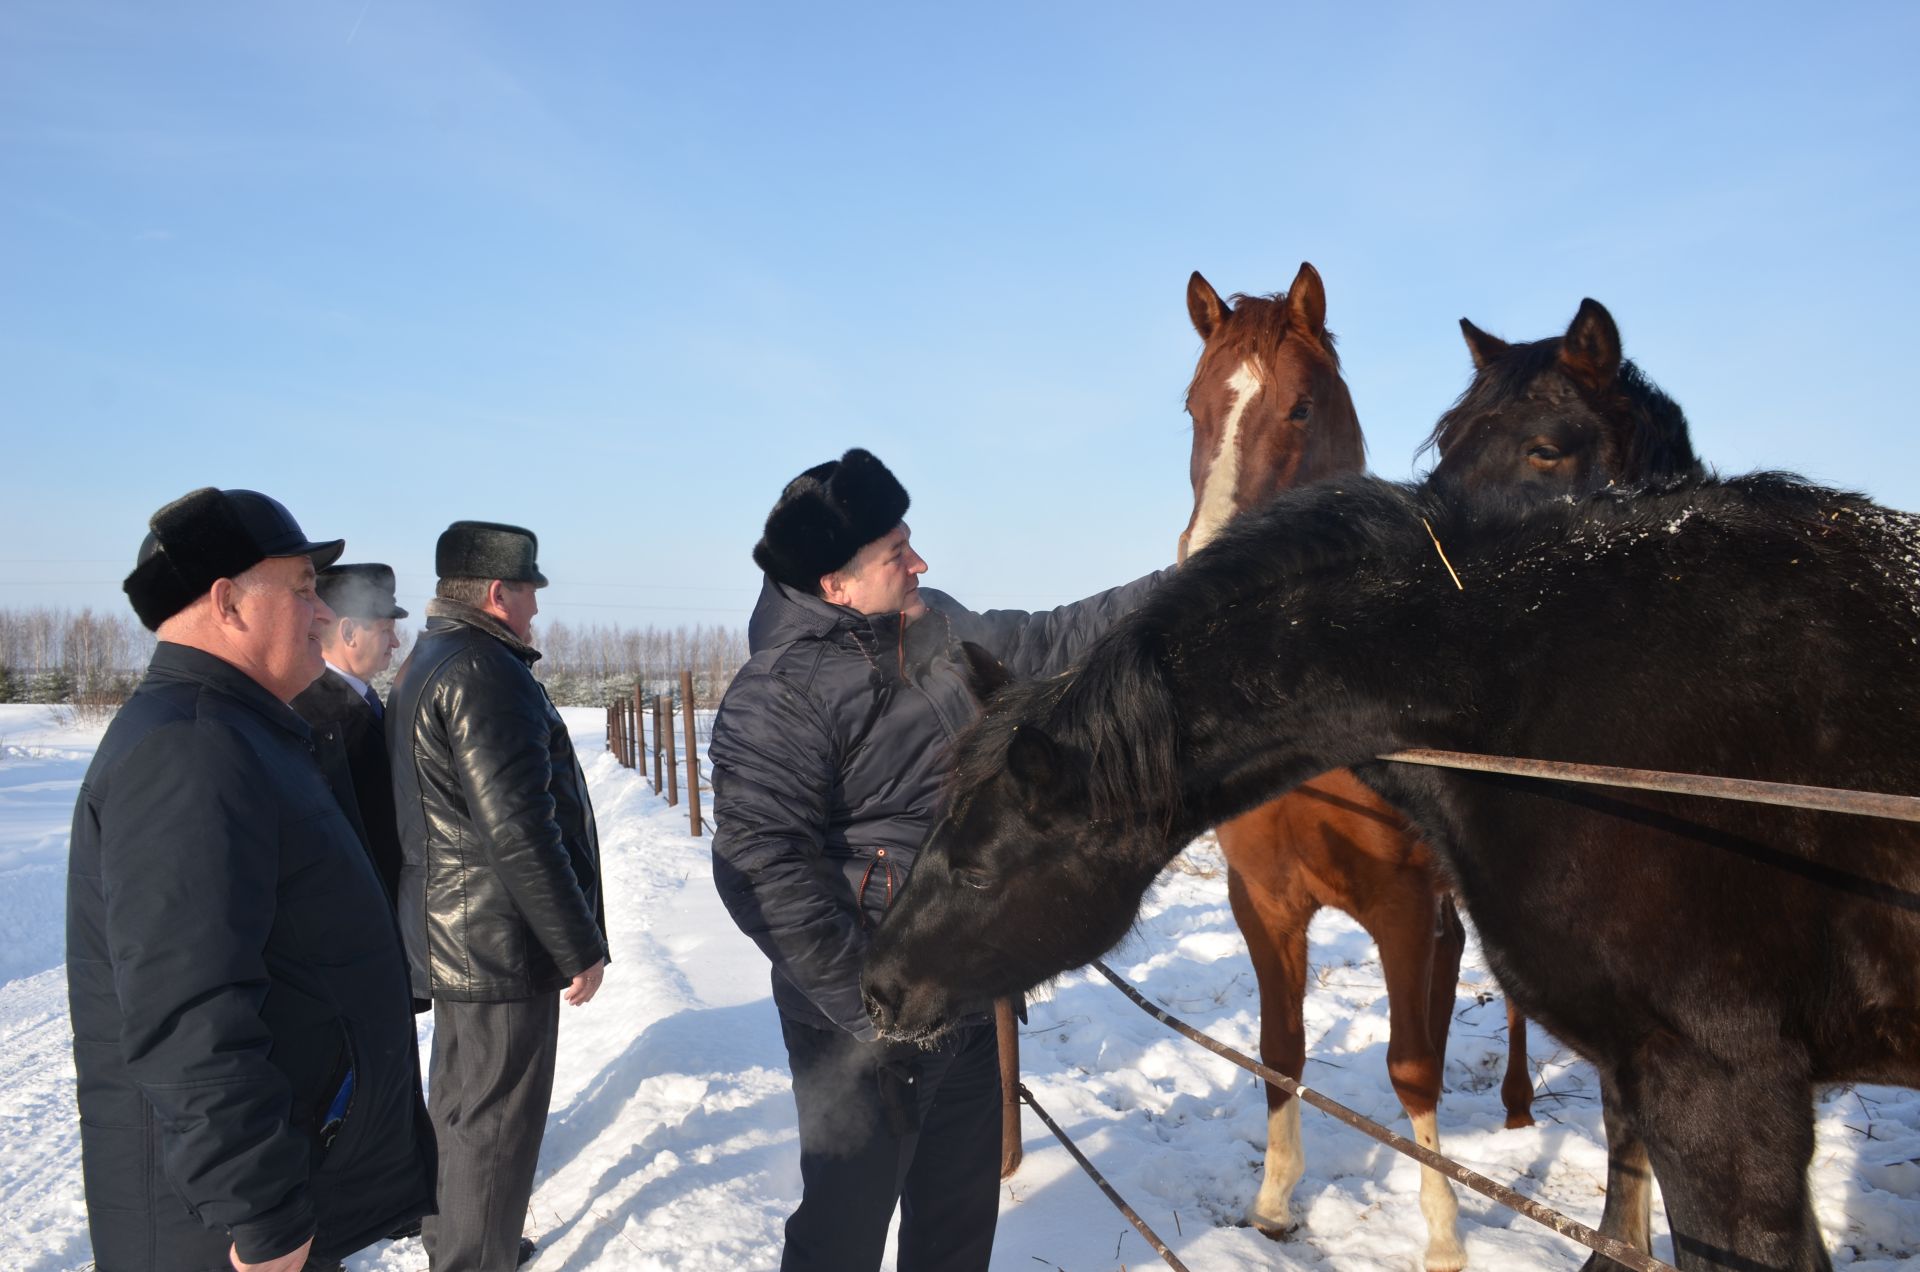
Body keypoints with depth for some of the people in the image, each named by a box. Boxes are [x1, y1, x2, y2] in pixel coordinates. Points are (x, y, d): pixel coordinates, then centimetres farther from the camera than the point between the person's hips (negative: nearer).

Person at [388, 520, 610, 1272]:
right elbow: (519, 832, -26)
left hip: (449, 935, 11)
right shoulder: (486, 673, -21)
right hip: (502, 944, -11)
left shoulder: (425, 664, 12)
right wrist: (580, 944, -18)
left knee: (460, 1104, 24)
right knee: (496, 1124, 1)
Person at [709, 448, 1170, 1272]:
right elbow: (764, 872, -25)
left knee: (962, 1201, 23)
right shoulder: (779, 693, -22)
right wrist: (867, 1003, -24)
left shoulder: (942, 633, 3)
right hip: (871, 1011, -7)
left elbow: (1055, 642, 15)